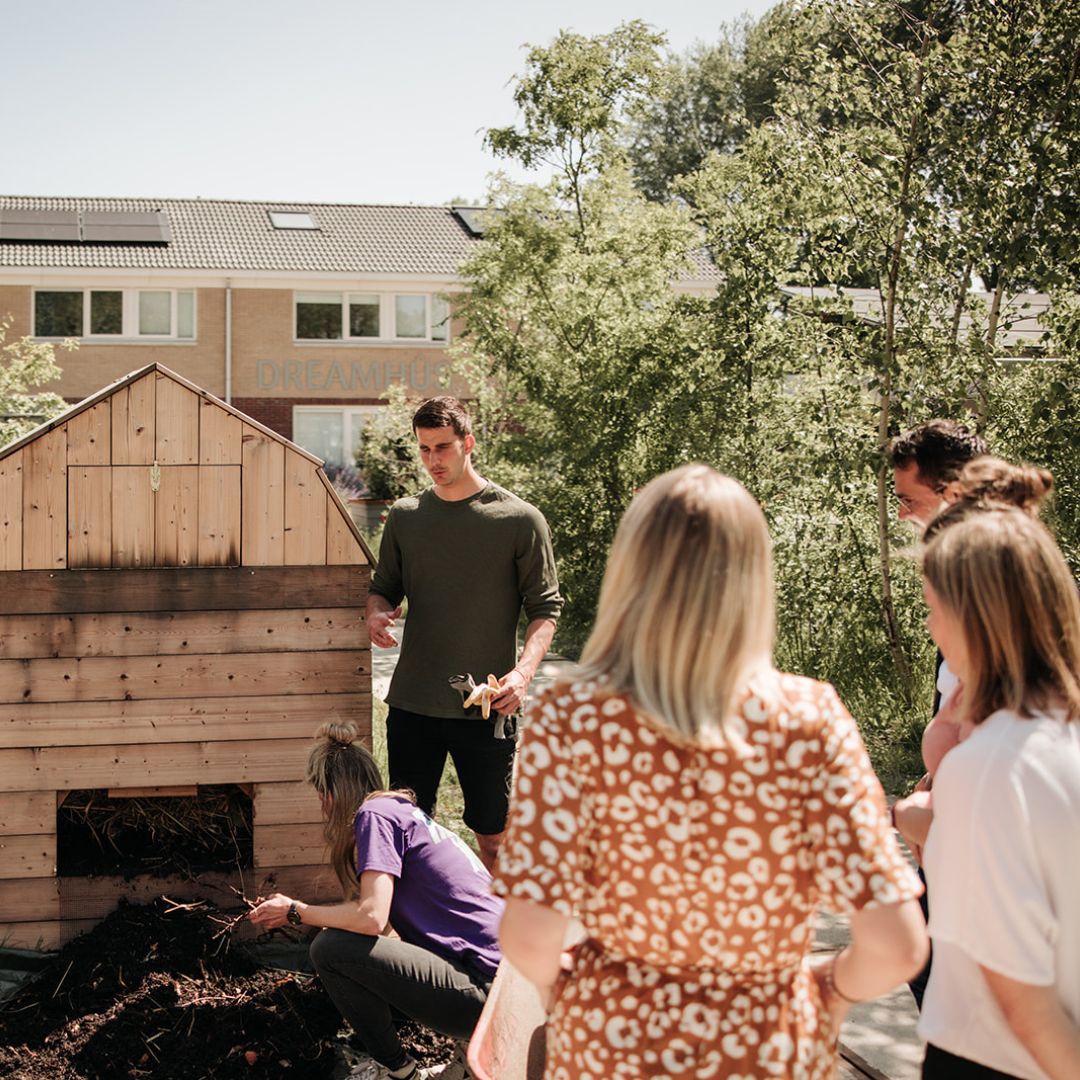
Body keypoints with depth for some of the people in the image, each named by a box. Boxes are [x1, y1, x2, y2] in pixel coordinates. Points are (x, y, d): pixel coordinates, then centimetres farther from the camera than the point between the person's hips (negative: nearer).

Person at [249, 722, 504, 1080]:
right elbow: (369, 905, 28)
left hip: (485, 990, -10)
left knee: (331, 948, -13)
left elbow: (371, 916, -18)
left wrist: (295, 912, -4)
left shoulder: (374, 813, -7)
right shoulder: (404, 810, 20)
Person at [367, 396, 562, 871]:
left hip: (485, 707, -3)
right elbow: (383, 586, 17)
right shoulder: (404, 516, 9)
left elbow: (545, 608, -2)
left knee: (492, 836, 4)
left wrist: (523, 671, -19)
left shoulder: (520, 520, -2)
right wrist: (377, 613, -7)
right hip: (412, 702, 3)